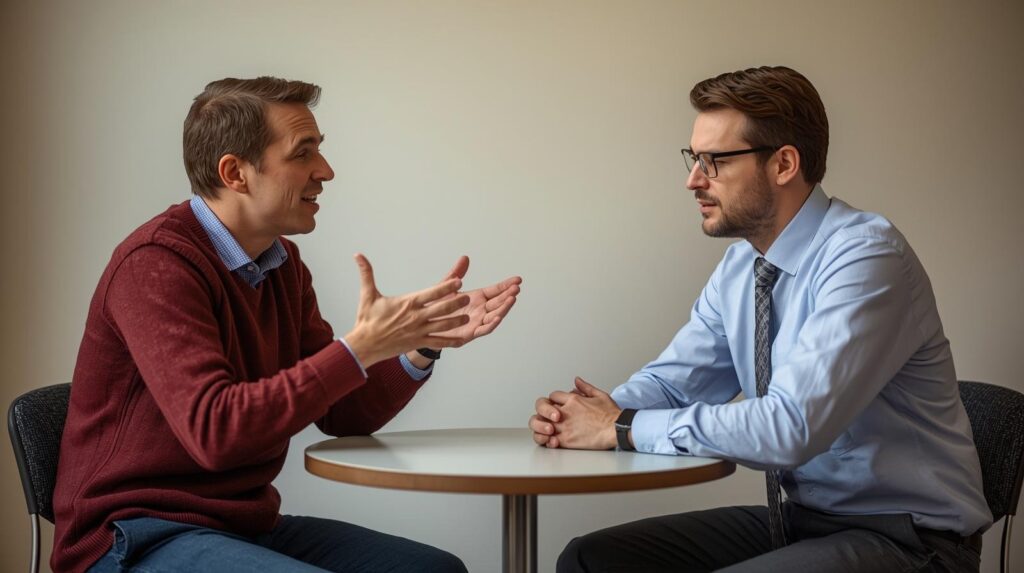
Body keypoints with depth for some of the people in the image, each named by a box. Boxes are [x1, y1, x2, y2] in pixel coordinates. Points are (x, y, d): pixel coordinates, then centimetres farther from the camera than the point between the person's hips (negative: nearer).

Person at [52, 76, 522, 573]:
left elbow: (342, 415, 9)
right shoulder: (156, 264, -18)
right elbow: (214, 432, -28)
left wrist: (422, 345, -7)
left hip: (245, 526, 8)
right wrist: (359, 347, -27)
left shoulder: (283, 262, 8)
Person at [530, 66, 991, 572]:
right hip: (800, 517, 8)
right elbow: (672, 380, 11)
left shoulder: (865, 257, -21)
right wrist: (591, 413, -10)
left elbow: (791, 426, -30)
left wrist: (626, 427, -22)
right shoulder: (740, 265, 5)